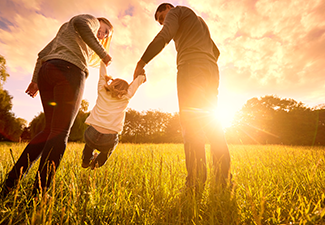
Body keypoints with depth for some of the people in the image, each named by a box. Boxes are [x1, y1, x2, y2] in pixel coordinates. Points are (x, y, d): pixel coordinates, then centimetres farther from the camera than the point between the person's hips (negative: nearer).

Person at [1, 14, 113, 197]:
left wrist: (36, 79, 22)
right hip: (69, 70, -8)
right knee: (60, 132, -11)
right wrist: (103, 53, -8)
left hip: (45, 72, 8)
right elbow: (80, 23, -8)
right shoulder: (91, 20, 18)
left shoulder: (64, 31, 39)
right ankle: (39, 193, -12)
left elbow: (43, 53, 29)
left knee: (51, 129, 8)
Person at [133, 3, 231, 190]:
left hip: (191, 67, -7)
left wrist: (141, 63, -5)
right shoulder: (200, 21, 39)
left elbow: (164, 37, -5)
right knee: (210, 122, 1)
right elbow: (216, 52, 34)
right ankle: (224, 179, -2)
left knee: (191, 123, -16)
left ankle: (196, 183, -19)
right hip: (211, 71, 8)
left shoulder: (176, 11, 16)